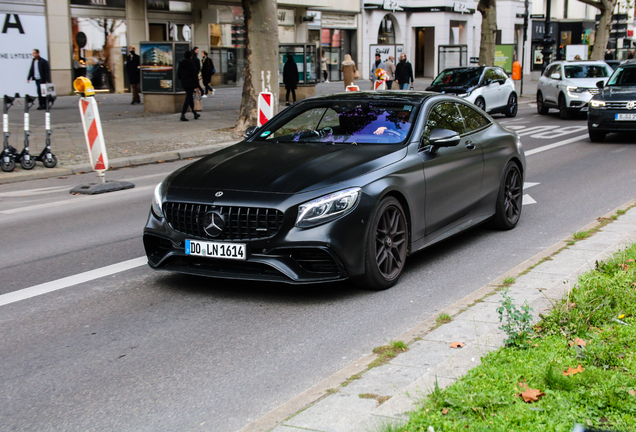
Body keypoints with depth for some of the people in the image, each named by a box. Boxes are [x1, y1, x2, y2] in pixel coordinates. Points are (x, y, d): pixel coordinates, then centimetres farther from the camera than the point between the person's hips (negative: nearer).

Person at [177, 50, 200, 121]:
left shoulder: (181, 63, 7)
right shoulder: (191, 63, -13)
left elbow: (178, 74, 11)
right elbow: (194, 74, -13)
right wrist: (197, 85, -11)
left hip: (184, 84, 7)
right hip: (191, 83, -7)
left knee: (190, 98, 18)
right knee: (188, 98, -7)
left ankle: (195, 113, 29)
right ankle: (183, 114, -16)